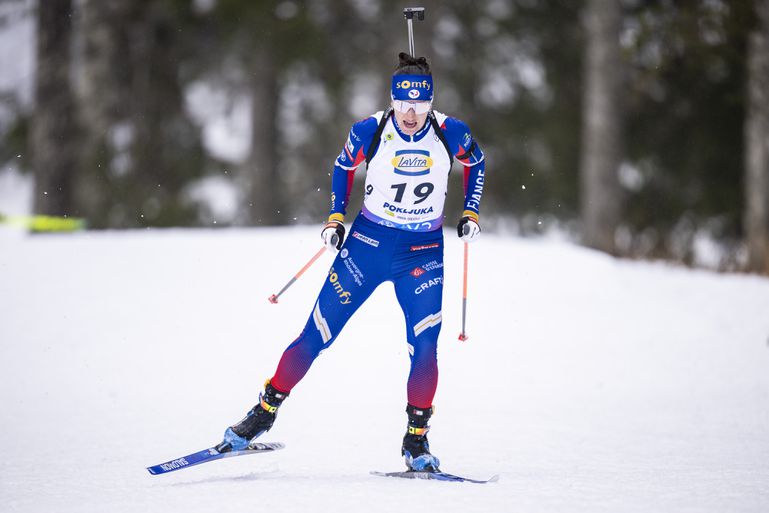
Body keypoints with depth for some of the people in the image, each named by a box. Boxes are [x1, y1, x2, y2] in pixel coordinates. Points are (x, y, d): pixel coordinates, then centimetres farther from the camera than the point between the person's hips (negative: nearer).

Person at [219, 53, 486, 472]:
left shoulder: (450, 134, -12)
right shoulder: (370, 132, -13)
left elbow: (475, 162, 11)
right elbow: (343, 167, 7)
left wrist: (470, 213, 3)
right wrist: (335, 218, 0)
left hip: (423, 252, 0)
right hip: (368, 243, 0)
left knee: (424, 349, -13)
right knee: (316, 335, -1)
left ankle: (416, 442, 4)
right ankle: (264, 413, 14)